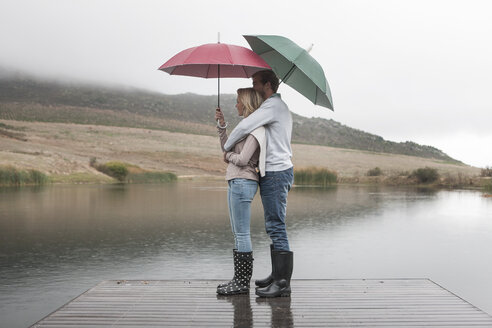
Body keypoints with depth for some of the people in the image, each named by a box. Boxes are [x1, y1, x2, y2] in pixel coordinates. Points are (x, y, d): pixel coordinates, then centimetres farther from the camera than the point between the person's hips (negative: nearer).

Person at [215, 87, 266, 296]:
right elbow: (227, 148, 19)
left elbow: (243, 158, -18)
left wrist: (228, 156, 1)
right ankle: (239, 279, 20)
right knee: (237, 233, 13)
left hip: (243, 182, -10)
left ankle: (243, 283, 0)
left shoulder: (255, 128, -11)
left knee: (242, 234, -6)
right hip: (236, 182, 10)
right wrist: (221, 125, 11)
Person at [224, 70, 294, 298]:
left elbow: (245, 127, -20)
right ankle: (277, 275, 19)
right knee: (274, 227, 12)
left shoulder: (272, 105, -12)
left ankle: (283, 283, -9)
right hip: (279, 170, 11)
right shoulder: (280, 106, 22)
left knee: (276, 226, -11)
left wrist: (226, 148, -5)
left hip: (275, 172, -11)